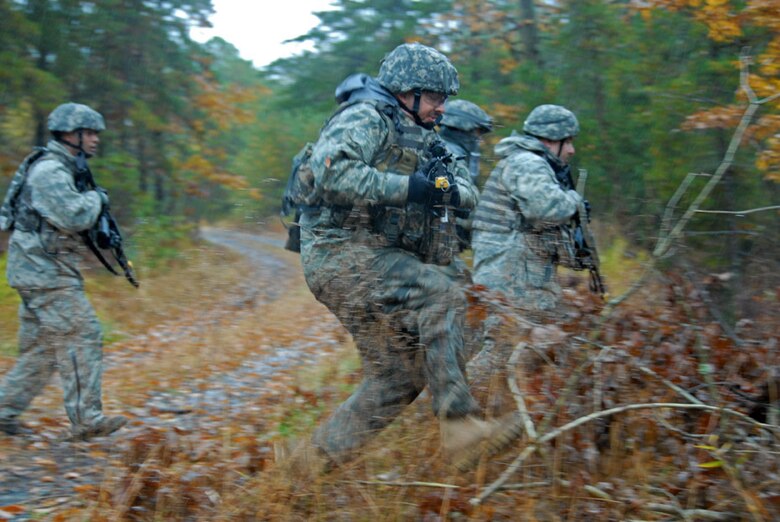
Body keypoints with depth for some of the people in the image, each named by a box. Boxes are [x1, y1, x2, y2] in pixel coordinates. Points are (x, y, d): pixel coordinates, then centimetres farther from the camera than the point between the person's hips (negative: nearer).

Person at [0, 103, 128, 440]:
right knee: (81, 337, -10)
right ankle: (86, 419, -7)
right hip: (43, 272, -10)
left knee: (42, 348, 12)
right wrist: (96, 198, -8)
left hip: (41, 272, 10)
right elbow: (74, 217, -27)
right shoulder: (49, 171, -15)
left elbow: (69, 220, 26)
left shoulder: (62, 170, 18)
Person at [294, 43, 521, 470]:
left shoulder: (418, 136, 22)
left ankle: (322, 456, 14)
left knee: (401, 376, 7)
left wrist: (452, 190, -2)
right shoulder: (366, 118, -7)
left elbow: (467, 191, 20)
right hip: (340, 254, -10)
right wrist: (407, 187, -26)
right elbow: (330, 171, -25)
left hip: (376, 259, 10)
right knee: (443, 295, -26)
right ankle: (457, 423, -28)